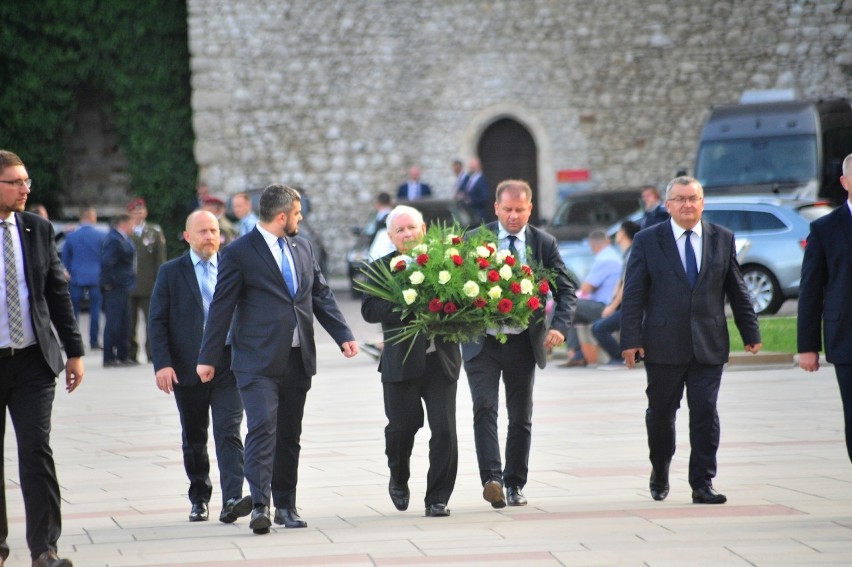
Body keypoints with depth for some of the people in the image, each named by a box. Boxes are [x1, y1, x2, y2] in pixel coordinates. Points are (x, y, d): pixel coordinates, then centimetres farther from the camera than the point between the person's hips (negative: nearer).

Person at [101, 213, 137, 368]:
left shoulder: (124, 239, 13)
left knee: (124, 322, 14)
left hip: (124, 288, 10)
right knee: (113, 322, -5)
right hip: (115, 288, -10)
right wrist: (108, 283, -18)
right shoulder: (114, 240, -18)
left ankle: (123, 356, 21)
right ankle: (109, 358, 0)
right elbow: (106, 262, -26)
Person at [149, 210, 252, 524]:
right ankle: (199, 498, 24)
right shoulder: (171, 272, 4)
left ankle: (232, 499, -21)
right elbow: (158, 322, 0)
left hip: (228, 366, 0)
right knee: (194, 439, 10)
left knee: (228, 433, -12)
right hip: (188, 369, 1)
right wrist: (162, 363, -11)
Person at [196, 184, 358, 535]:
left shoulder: (302, 248, 13)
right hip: (258, 360, -6)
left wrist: (343, 335, 6)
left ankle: (286, 505, 16)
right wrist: (208, 357, -5)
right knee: (262, 428, -16)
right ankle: (260, 505, -21)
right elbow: (222, 307, -5)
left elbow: (321, 295, 17)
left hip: (298, 358, 6)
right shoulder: (239, 253, -6)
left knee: (290, 434, 9)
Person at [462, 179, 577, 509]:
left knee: (521, 417, 8)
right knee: (485, 408, -15)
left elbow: (566, 290, 3)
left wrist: (560, 326, -14)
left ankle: (514, 484, 18)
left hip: (523, 342, 2)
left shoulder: (544, 244, 2)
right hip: (482, 341, -2)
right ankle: (491, 479, -21)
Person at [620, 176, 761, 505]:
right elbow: (633, 294, -1)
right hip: (663, 347, -1)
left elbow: (737, 290, 12)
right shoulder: (647, 240, 2)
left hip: (708, 346, 1)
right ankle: (659, 476, 30)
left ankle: (702, 484, -1)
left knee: (705, 413, -6)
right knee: (660, 414, 9)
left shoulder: (722, 239, 8)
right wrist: (631, 340, -8)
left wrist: (750, 333, 10)